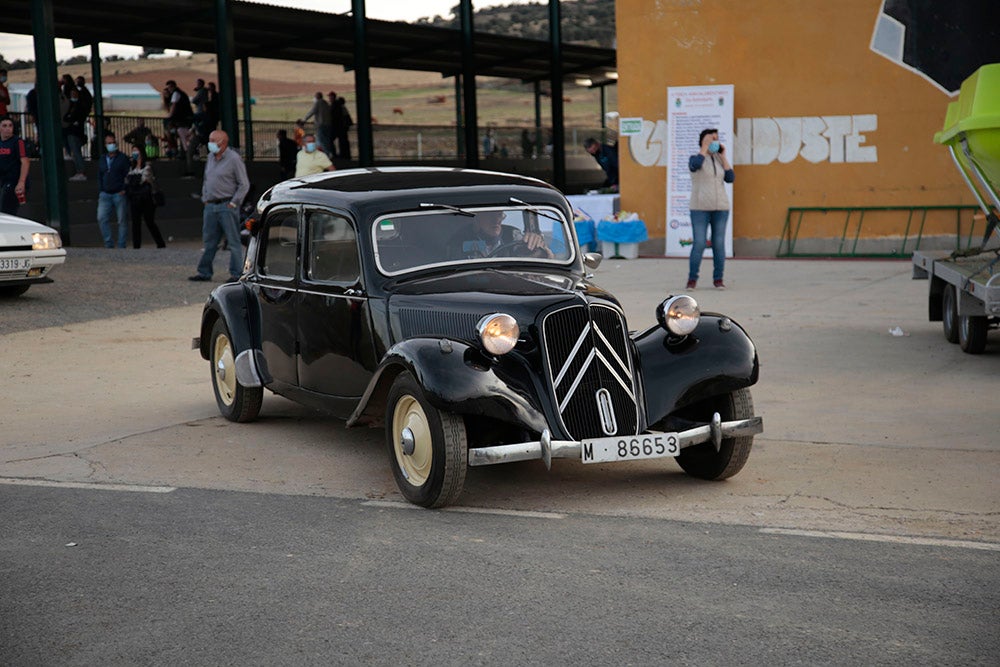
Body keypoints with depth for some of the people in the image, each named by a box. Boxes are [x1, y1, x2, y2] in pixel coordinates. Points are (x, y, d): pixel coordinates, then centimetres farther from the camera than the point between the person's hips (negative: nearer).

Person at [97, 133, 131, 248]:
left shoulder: (122, 158, 2)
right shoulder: (102, 160, 16)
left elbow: (128, 175, -1)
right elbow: (99, 177, 20)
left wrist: (124, 190, -12)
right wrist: (100, 191, 8)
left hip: (119, 194, -4)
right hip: (105, 194, 4)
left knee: (121, 220, -1)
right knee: (101, 218, -9)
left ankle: (121, 246, 6)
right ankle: (109, 243, -2)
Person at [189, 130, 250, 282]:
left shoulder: (234, 159, -8)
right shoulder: (210, 158, 14)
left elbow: (244, 184, -9)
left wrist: (233, 203, -12)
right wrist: (204, 198, 14)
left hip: (226, 206, -7)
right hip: (210, 206, 7)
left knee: (233, 241, -3)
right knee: (209, 241, 11)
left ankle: (236, 273, 1)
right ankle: (204, 272, 16)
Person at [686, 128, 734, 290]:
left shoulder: (720, 160, 11)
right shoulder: (695, 158, -1)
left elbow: (730, 178, -1)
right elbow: (694, 165, -26)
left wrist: (723, 157, -2)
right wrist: (705, 146, -17)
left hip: (720, 208, 4)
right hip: (700, 208, -4)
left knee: (719, 244, 2)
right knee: (699, 245, -9)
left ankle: (718, 279, 10)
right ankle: (692, 279, 2)